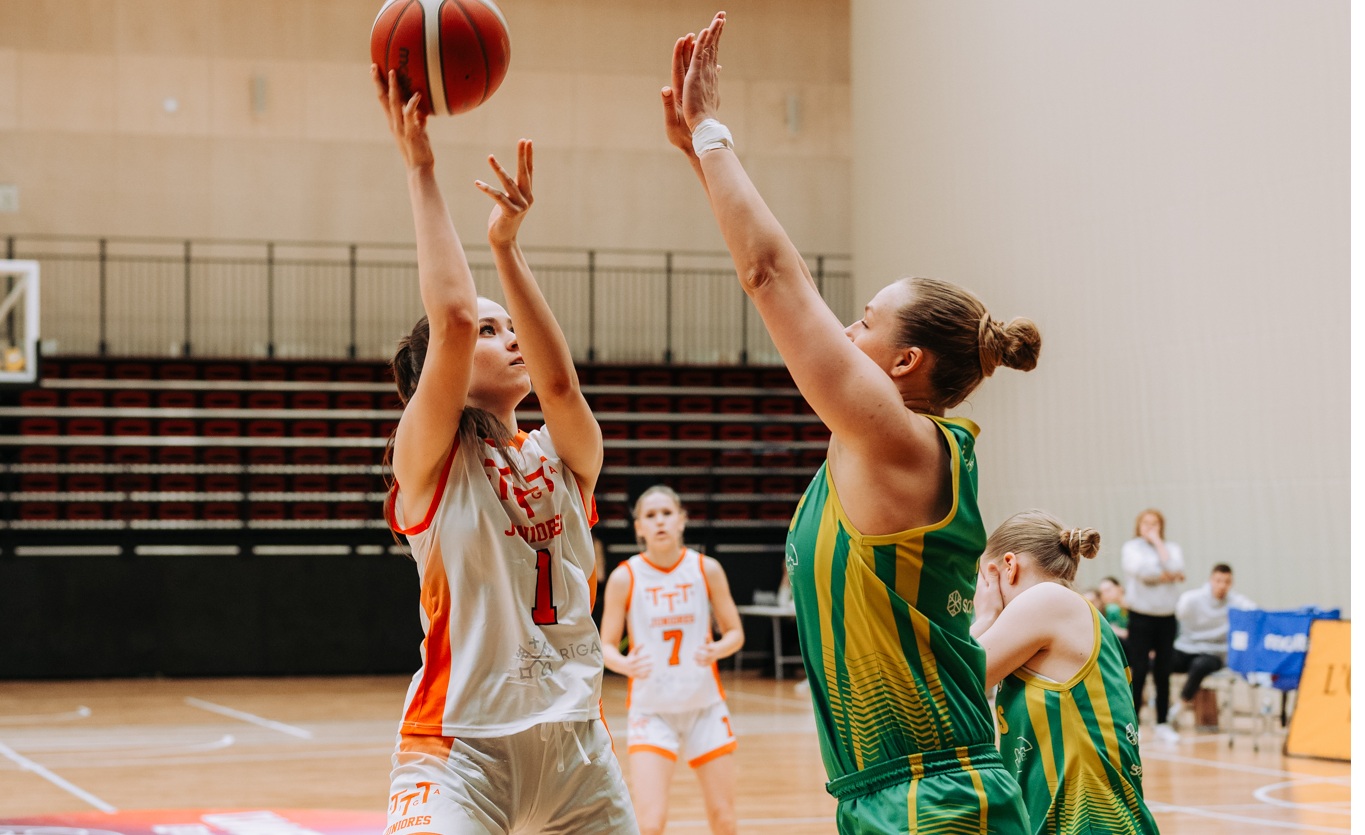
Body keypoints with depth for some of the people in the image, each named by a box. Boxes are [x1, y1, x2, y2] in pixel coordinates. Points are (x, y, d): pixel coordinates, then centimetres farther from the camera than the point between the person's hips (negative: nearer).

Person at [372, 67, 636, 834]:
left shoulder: (567, 460, 10)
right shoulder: (430, 460, -2)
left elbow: (559, 381, -12)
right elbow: (452, 317, -16)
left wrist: (507, 247, -17)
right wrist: (420, 167, -15)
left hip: (577, 742, 5)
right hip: (462, 745, -5)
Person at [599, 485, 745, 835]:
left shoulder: (707, 569, -3)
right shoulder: (625, 577, -8)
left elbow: (735, 633, 4)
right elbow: (606, 646, -3)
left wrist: (717, 649, -19)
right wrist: (626, 665, -26)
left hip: (705, 705, 2)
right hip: (651, 710, -2)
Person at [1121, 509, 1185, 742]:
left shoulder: (1172, 549, 10)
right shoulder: (1131, 547, 1)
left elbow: (1175, 568, -12)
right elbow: (1141, 570, -18)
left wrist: (1157, 542, -7)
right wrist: (1168, 576, -10)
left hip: (1166, 617, 3)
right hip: (1141, 616, -3)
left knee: (1163, 672, 5)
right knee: (1139, 672, -4)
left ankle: (1163, 724, 12)